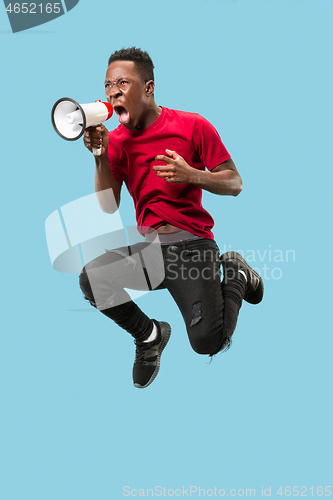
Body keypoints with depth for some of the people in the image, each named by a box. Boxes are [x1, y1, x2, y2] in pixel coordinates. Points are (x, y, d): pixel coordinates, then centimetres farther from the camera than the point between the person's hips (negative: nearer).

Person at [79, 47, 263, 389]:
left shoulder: (193, 126, -4)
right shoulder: (117, 140, 7)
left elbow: (234, 184, -1)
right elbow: (108, 206, 1)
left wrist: (192, 175, -19)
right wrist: (100, 155, -11)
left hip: (192, 244, -4)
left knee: (208, 342, -21)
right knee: (91, 278, -25)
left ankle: (234, 275, 13)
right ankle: (150, 335, 4)